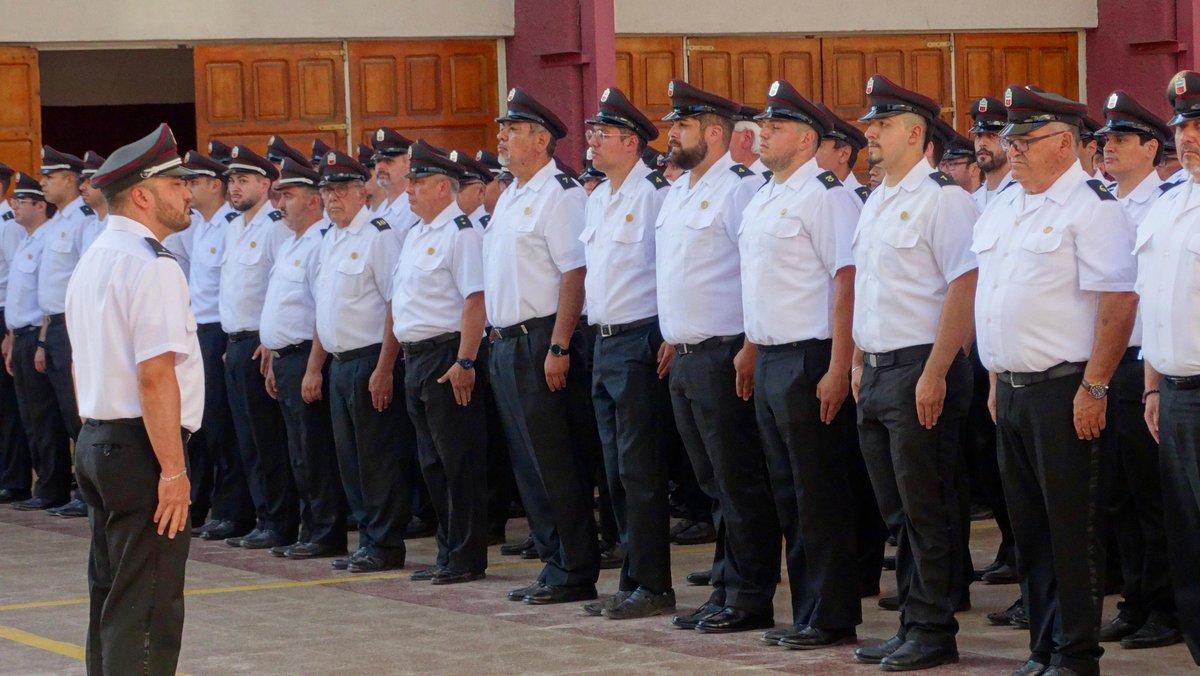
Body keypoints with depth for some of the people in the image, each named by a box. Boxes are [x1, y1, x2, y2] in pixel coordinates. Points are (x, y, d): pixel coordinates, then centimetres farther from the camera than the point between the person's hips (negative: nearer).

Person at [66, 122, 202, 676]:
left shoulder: (92, 262, 15)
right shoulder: (152, 267, -16)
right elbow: (156, 375, -23)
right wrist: (173, 469, -22)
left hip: (95, 443, 10)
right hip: (140, 449, -10)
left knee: (111, 598, 16)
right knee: (147, 610, -8)